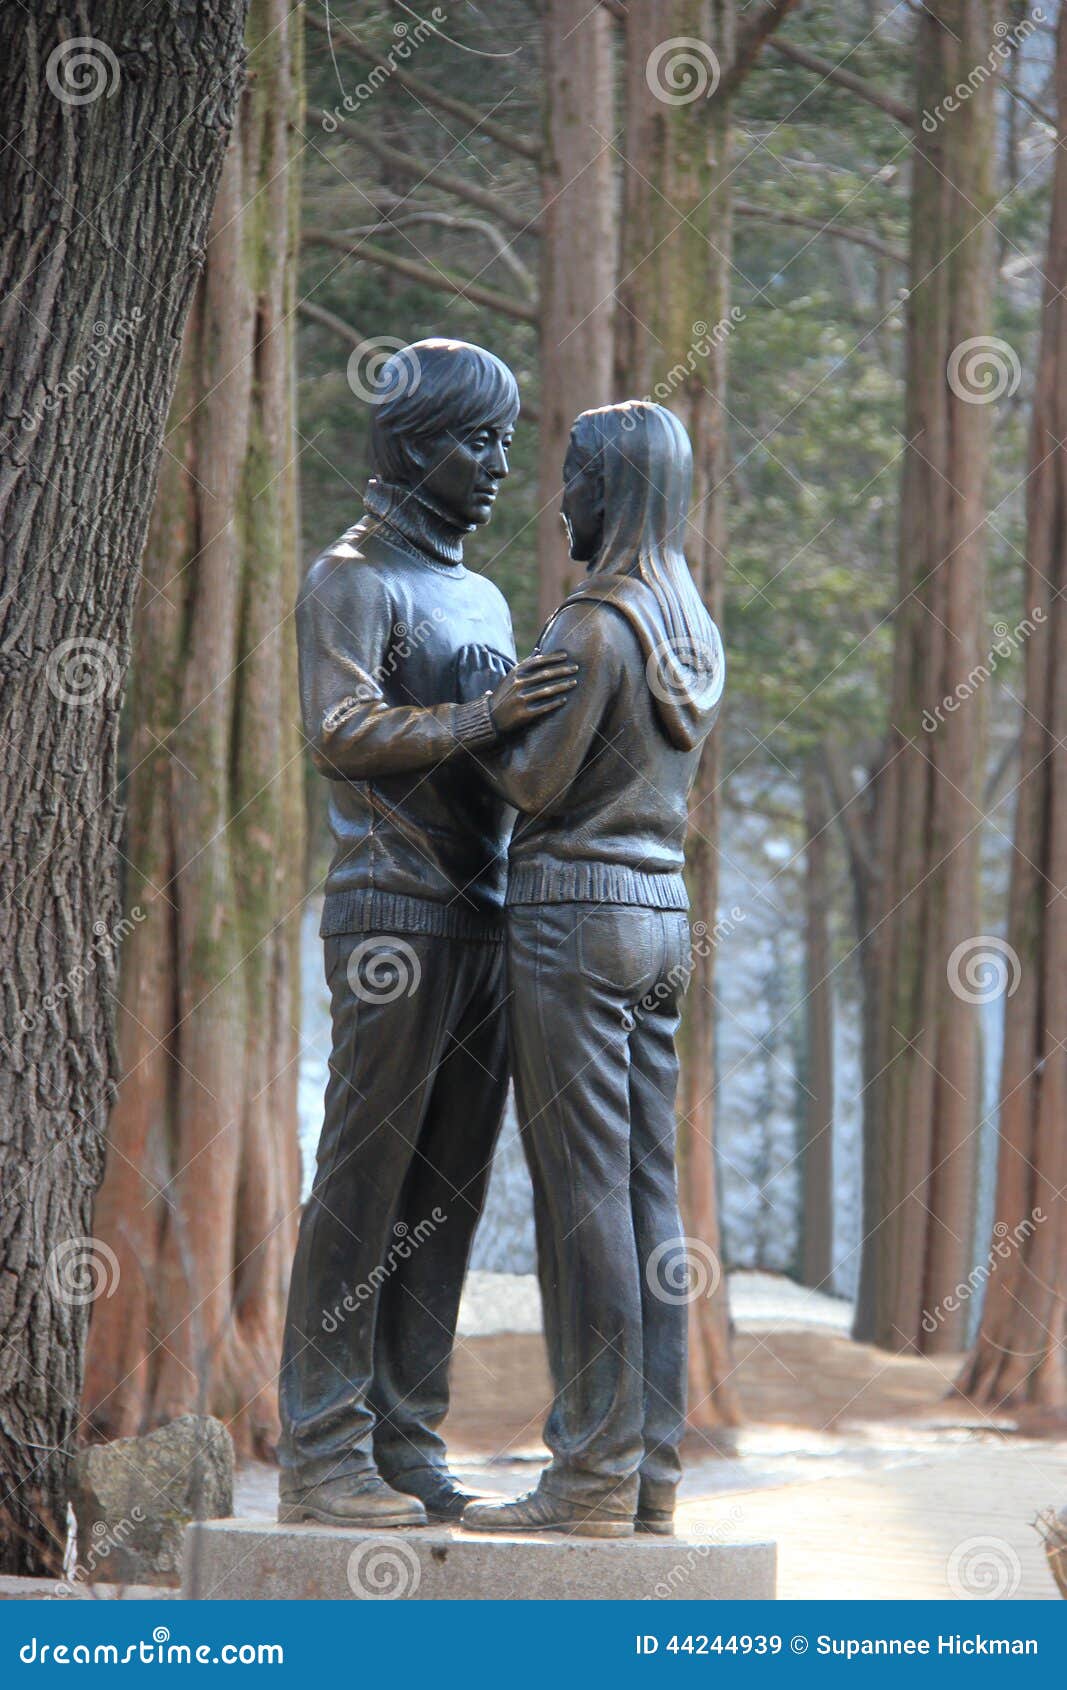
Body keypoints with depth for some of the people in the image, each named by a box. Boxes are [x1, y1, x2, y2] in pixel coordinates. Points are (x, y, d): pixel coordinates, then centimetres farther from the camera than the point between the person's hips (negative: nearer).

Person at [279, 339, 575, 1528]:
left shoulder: (482, 598, 23)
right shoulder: (352, 581, -3)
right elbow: (342, 736, -18)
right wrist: (484, 719, -27)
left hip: (482, 923, 8)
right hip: (393, 917, -8)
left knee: (446, 1196, 5)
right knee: (364, 1187, -8)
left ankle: (408, 1451, 8)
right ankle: (322, 1454, -7)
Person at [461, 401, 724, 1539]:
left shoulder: (595, 623, -13)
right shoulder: (695, 635, 15)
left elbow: (538, 785, -14)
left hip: (573, 911, -9)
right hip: (662, 917, 9)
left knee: (583, 1195, -7)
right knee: (648, 1193, 7)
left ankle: (593, 1477, -8)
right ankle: (649, 1471, 8)